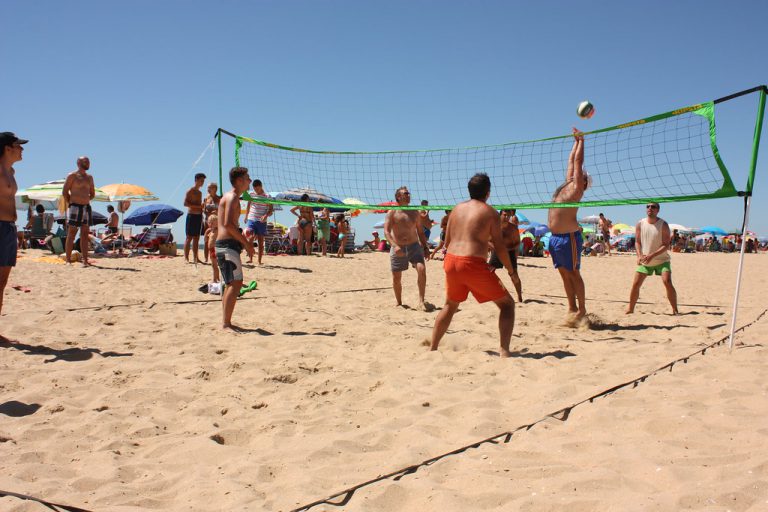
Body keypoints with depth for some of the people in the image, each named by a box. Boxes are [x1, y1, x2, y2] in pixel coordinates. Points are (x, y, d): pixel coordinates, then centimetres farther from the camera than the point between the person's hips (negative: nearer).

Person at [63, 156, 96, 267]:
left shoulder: (89, 177, 17)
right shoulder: (72, 175, -1)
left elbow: (92, 194, 23)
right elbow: (64, 192, -3)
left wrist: (84, 200, 12)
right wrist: (71, 203, 0)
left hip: (87, 207, 6)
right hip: (75, 207, -6)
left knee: (85, 235, 3)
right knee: (71, 234, -5)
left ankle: (85, 261, 3)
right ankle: (68, 260, -3)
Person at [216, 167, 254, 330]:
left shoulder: (230, 197, 21)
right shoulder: (232, 197, -10)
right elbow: (228, 224, -22)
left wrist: (244, 243, 17)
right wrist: (246, 243, -17)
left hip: (224, 244, 10)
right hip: (228, 244, -10)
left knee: (230, 285, 12)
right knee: (235, 283, -12)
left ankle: (226, 323, 15)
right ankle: (226, 323, -12)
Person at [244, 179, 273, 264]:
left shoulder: (267, 196, -3)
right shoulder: (251, 195, 6)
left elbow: (271, 209, -3)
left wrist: (266, 215, -21)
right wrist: (246, 217, 24)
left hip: (261, 221, -1)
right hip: (251, 219, 1)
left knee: (260, 241, 3)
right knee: (249, 237, -18)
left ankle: (259, 260, 11)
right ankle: (250, 258, -11)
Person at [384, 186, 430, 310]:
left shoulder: (415, 213, 9)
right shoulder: (392, 213, -2)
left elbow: (420, 231, 17)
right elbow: (386, 232, -12)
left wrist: (425, 247, 11)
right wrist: (394, 246, -27)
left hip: (414, 246, 2)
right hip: (397, 249, -1)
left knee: (422, 269, -21)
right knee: (396, 278, 6)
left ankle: (421, 300, -16)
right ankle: (399, 303, 26)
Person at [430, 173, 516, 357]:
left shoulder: (457, 208, 14)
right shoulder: (490, 212, 0)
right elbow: (500, 247, -2)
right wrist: (511, 271, 11)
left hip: (450, 260, 6)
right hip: (473, 264, -6)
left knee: (450, 306, 28)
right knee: (507, 303, 10)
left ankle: (432, 348, 29)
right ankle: (504, 351, -2)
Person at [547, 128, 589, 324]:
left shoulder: (577, 187, -3)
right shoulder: (567, 184, 16)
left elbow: (578, 161, -3)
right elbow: (571, 160, 24)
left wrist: (581, 141, 6)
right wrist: (576, 141, 27)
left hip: (569, 237, -8)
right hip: (555, 237, 8)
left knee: (573, 273, -2)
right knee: (564, 274, 10)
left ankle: (581, 309, 6)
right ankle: (572, 308, 16)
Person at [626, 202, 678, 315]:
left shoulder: (663, 225, -12)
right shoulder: (640, 224, -2)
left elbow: (666, 245, -15)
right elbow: (637, 242, 3)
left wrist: (652, 255, -27)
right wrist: (639, 255, -15)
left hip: (661, 260, -3)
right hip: (644, 260, 3)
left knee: (668, 282, -19)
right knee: (635, 284, 0)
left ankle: (675, 311, -8)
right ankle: (630, 309, 14)